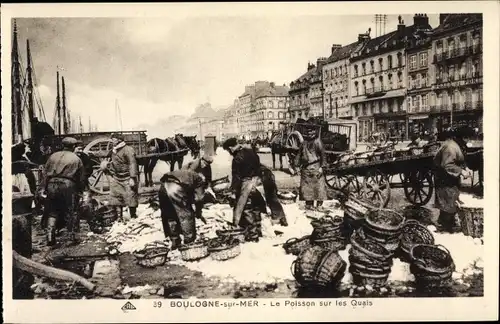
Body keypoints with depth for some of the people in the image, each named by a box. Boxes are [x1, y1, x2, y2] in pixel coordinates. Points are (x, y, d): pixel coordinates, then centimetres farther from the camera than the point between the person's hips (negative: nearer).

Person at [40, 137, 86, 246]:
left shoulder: (53, 156, 10)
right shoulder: (76, 159, 3)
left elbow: (45, 172, 10)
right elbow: (81, 177, 5)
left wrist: (44, 187, 13)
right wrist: (80, 190, 15)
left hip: (52, 185, 3)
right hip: (68, 186, -3)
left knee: (52, 212, 11)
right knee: (70, 212, 6)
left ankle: (50, 237, 7)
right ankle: (72, 237, 9)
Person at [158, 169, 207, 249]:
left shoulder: (186, 174, 39)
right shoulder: (200, 179, 19)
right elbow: (199, 198, 14)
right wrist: (198, 212, 29)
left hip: (163, 187, 7)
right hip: (176, 189, -7)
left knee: (170, 217, 21)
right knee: (186, 216, 11)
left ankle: (174, 241, 28)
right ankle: (189, 240, 22)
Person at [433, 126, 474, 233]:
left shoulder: (458, 144, 9)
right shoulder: (451, 147, -26)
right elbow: (447, 165, -30)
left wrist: (465, 168, 4)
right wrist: (461, 171, -28)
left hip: (452, 179, 11)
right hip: (445, 180, -11)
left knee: (453, 200, 19)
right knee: (449, 202, -4)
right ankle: (445, 225, 8)